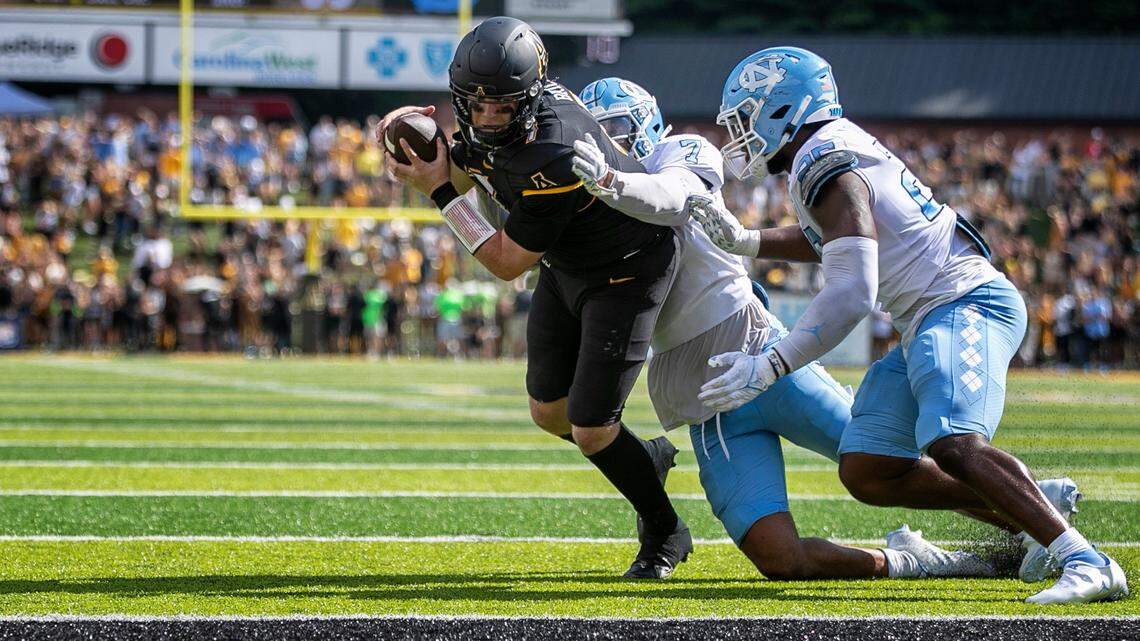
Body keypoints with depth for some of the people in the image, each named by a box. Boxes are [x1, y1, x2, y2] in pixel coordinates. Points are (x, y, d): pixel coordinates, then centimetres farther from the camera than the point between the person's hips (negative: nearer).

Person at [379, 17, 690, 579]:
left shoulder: (554, 162, -39)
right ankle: (648, 460, 39)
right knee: (550, 412, 13)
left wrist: (440, 191, -25)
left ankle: (664, 534, 16)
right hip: (565, 268, 8)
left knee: (590, 430, -8)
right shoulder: (485, 130, -15)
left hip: (626, 273, -8)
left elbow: (506, 263, -27)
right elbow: (461, 174, 7)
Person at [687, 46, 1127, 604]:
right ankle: (1033, 516, 7)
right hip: (928, 325, 10)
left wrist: (767, 369, -20)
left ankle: (1087, 563, -35)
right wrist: (743, 242, 24)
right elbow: (828, 241, 36)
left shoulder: (829, 171, -13)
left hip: (964, 306, -10)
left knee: (953, 445, -32)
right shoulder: (837, 149, 16)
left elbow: (849, 295, -22)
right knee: (867, 472, 3)